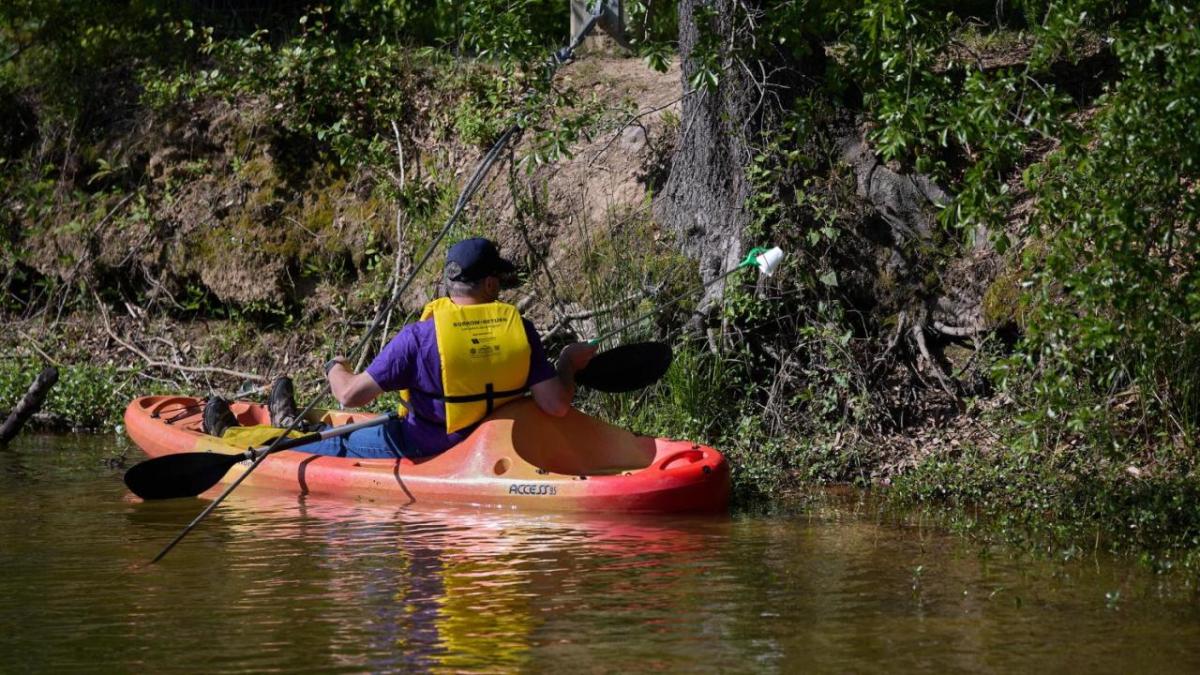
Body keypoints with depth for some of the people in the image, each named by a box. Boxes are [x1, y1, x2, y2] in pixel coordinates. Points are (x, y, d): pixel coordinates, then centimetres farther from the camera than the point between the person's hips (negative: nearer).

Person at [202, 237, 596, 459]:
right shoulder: (520, 330, -14)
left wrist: (336, 367, 6)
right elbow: (556, 405, -17)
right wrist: (568, 363, 3)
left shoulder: (420, 338, -22)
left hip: (424, 454, -4)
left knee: (338, 446, 19)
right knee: (382, 426, 31)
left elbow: (350, 396, -17)